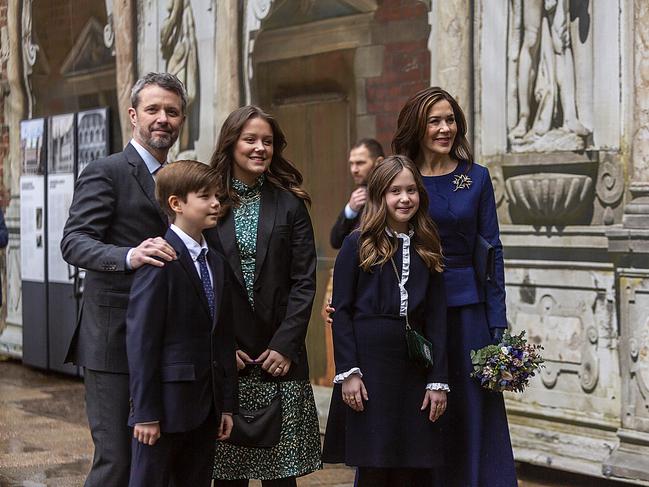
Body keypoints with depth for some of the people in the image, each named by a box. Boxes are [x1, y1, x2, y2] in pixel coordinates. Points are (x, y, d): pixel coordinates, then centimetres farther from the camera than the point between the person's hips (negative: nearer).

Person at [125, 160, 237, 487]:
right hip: (166, 404, -7)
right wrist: (146, 412, -16)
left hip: (205, 409, 7)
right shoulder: (160, 261, -12)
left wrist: (226, 405, 13)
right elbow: (141, 340, -14)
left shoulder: (217, 264, 13)